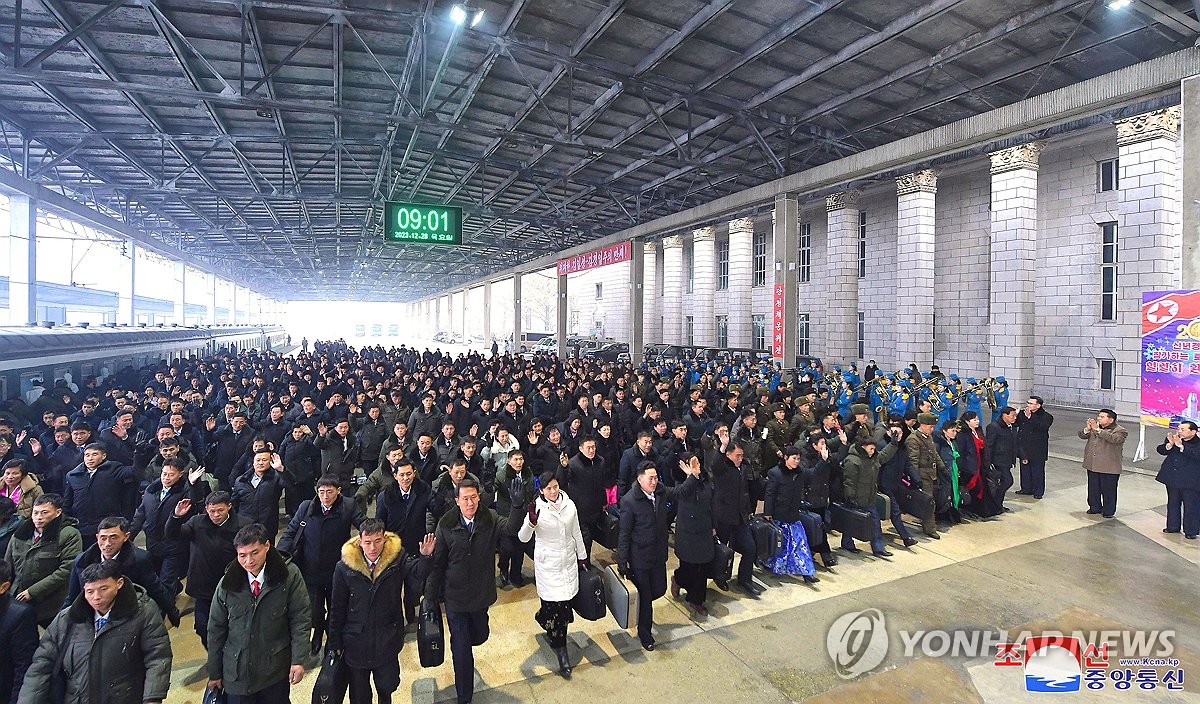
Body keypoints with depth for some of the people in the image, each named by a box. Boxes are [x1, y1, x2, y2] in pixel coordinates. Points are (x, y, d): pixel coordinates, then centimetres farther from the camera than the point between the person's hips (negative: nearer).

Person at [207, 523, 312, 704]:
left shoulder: (289, 575, -13)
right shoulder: (227, 583, -7)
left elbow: (300, 620, -11)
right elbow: (216, 629, 3)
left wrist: (298, 660, -15)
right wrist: (214, 673, 8)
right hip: (236, 674, 1)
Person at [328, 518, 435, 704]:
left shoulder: (397, 558, -13)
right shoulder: (344, 567, -14)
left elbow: (417, 572, -28)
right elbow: (337, 609, -4)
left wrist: (426, 556, -49)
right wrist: (335, 643, 2)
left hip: (387, 640, 0)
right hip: (356, 642, 0)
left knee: (387, 685, 20)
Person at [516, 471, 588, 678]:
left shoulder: (569, 505, -3)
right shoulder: (537, 509, -13)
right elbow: (523, 538, -16)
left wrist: (582, 557, 15)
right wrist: (531, 522, -35)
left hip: (569, 561, 4)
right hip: (547, 564, -4)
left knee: (564, 603, 7)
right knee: (557, 604, -3)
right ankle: (562, 653, 16)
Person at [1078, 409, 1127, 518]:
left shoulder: (1120, 431, -7)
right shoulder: (1094, 427, 9)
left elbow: (1113, 438, -27)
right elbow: (1082, 435, 6)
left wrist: (1097, 429, -28)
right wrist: (1087, 429, -14)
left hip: (1109, 468, -5)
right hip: (1092, 465, 6)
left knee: (1108, 491, 5)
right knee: (1093, 489, 15)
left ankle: (1108, 511, 18)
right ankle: (1095, 507, 29)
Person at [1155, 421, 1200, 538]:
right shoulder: (1172, 438, 3)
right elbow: (1161, 450, 2)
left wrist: (1181, 446, -26)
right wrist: (1170, 444, -16)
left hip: (1190, 481, -5)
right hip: (1172, 478, 5)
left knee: (1191, 506, 3)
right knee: (1173, 503, 17)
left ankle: (1190, 531, 14)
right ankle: (1173, 526, 30)